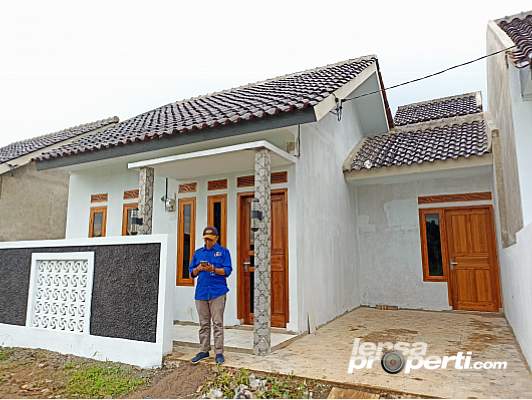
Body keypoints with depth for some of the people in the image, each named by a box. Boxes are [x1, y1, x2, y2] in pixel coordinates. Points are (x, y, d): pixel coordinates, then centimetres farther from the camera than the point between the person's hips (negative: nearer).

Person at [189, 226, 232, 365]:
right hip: (201, 292, 4)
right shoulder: (198, 253, 15)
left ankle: (219, 352, 6)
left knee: (218, 323, -2)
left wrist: (213, 269, -19)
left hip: (217, 292, -4)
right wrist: (198, 269, -8)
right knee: (204, 324, 11)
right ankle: (204, 351, 21)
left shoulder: (223, 251, 3)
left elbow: (227, 270, -4)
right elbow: (192, 272, 15)